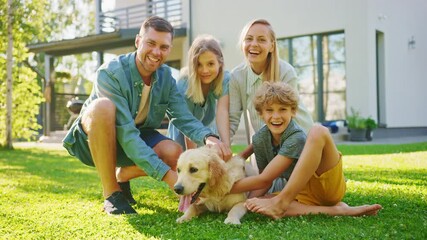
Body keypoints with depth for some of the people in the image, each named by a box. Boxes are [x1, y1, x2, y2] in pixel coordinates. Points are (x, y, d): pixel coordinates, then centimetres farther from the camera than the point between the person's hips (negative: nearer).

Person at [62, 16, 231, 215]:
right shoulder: (110, 73, -27)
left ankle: (121, 176, 10)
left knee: (174, 154, -22)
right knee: (103, 106, -36)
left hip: (135, 136, 5)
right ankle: (111, 193, -21)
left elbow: (184, 118, -15)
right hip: (92, 139, -5)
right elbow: (126, 134, -34)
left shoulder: (166, 77, -8)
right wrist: (167, 175, -40)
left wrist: (208, 137, -39)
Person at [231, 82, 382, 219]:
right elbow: (266, 182, 2)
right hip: (304, 195, 6)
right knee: (257, 206, -25)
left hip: (328, 185, -5)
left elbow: (264, 179, -22)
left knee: (318, 131, -29)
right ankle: (336, 210, -24)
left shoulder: (296, 138, -21)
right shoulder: (260, 139, -2)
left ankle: (281, 202, -30)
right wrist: (251, 200, -18)